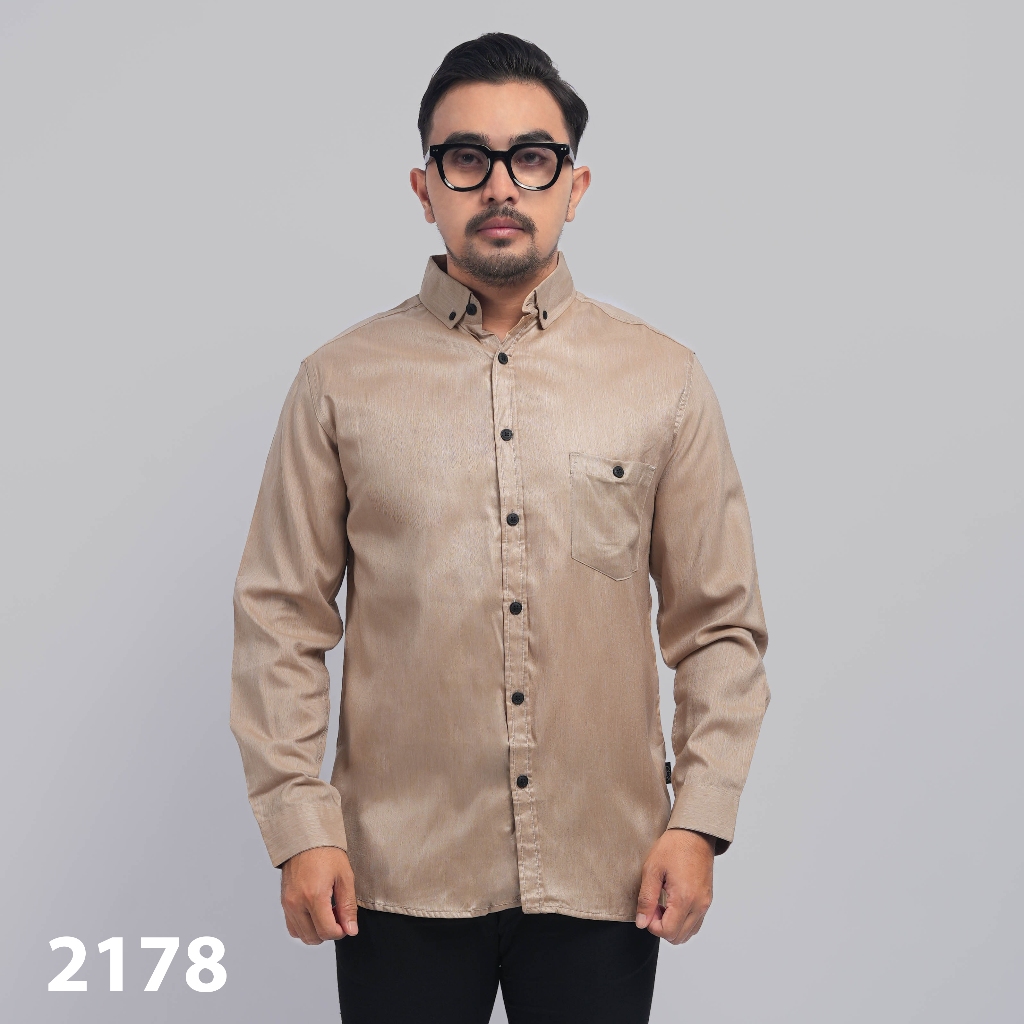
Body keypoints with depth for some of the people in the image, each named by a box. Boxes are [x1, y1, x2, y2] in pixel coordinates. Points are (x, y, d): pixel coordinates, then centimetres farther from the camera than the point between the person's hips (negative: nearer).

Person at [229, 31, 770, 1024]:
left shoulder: (663, 380, 4)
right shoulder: (341, 381, 1)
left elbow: (720, 625, 5)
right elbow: (280, 619, 3)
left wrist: (700, 821, -2)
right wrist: (299, 824, -3)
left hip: (604, 869, 1)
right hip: (399, 871, -1)